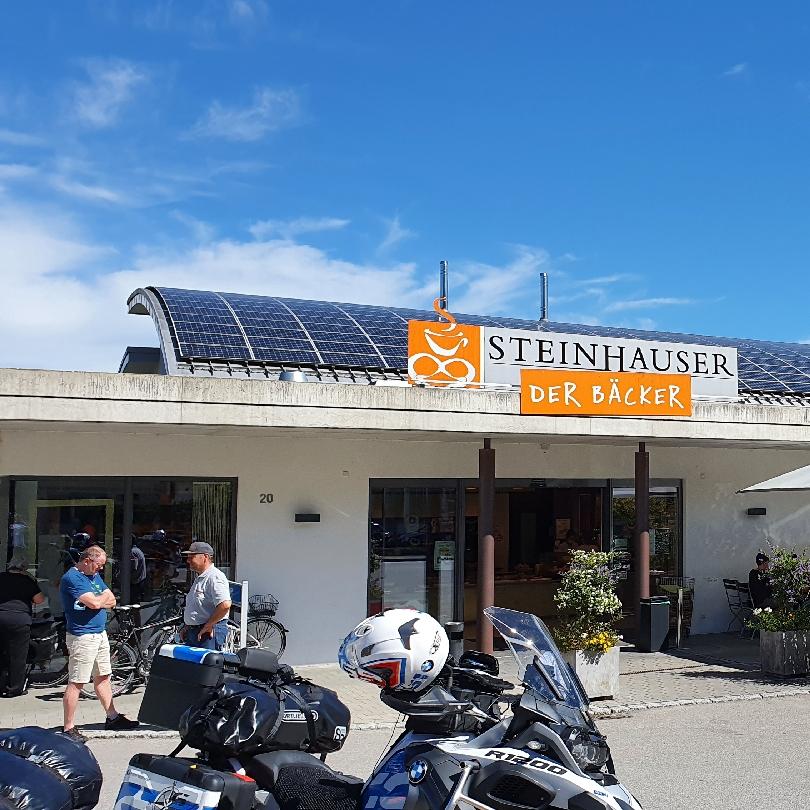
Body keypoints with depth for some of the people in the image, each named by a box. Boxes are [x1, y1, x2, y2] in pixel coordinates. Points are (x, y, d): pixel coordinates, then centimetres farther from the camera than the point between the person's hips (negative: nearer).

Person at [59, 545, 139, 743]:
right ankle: (69, 728, -1)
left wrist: (98, 600, -10)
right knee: (76, 682, -5)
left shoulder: (95, 576, 14)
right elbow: (94, 603, -23)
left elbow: (112, 601, 8)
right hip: (82, 636, -9)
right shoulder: (72, 578, -15)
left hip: (100, 634, 9)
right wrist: (104, 596, -2)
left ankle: (112, 717, 25)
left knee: (102, 677, 16)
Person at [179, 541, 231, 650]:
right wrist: (186, 626, 17)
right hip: (193, 632, 10)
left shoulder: (214, 577, -16)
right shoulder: (199, 579, 19)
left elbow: (225, 605, -28)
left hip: (209, 633, -10)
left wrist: (208, 625, -20)